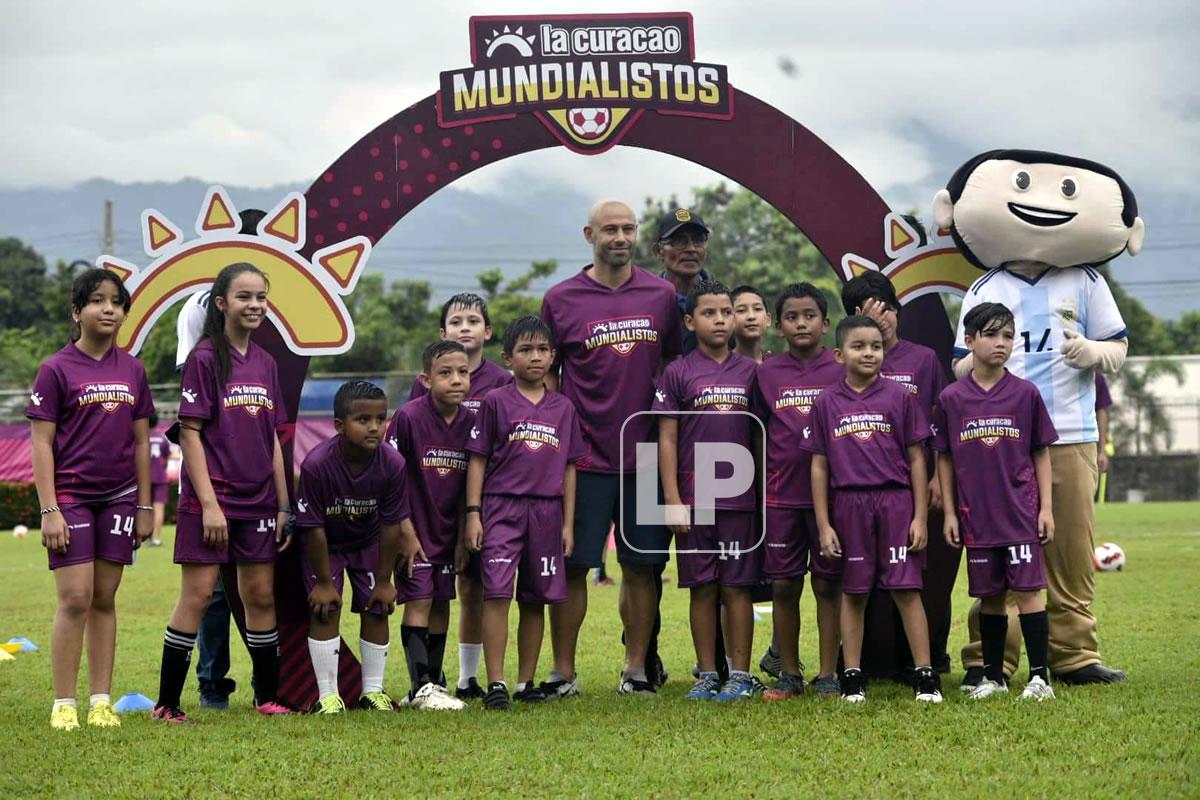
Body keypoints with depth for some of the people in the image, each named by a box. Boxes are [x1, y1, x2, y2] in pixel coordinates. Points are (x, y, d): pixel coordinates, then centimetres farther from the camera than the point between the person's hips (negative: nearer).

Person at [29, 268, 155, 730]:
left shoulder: (132, 371, 9)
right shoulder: (56, 370, -4)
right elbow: (41, 443, -6)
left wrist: (145, 506, 10)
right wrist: (49, 509, -11)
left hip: (119, 497, 4)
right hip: (72, 496, -4)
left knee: (105, 599, 7)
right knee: (75, 599, -7)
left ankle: (101, 703, 11)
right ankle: (63, 705, 0)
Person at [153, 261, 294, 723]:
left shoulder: (265, 364, 11)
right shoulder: (205, 359, -7)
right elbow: (190, 433, -11)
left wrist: (284, 505, 12)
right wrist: (209, 503, -16)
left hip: (258, 502, 6)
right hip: (211, 499, -6)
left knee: (261, 596, 9)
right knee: (197, 596, -6)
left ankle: (267, 697, 18)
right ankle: (167, 703, -2)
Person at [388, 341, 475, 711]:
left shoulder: (471, 422, -2)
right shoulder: (408, 417, -16)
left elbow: (467, 485, 5)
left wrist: (463, 537, 6)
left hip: (447, 529, 5)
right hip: (414, 528, -5)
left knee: (441, 602, 10)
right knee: (419, 601, -9)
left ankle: (435, 679, 21)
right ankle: (421, 687, -8)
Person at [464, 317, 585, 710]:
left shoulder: (563, 408, 11)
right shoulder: (495, 402, 2)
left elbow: (569, 468, 13)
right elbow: (477, 460, 2)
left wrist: (568, 523, 10)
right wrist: (473, 514, -5)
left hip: (547, 512, 3)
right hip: (501, 507, -3)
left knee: (535, 600, 8)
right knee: (497, 593, -11)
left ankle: (526, 682, 17)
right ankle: (495, 684, -11)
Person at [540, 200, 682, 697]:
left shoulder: (661, 296, 7)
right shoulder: (561, 300, 1)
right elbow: (546, 374, 7)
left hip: (646, 455, 2)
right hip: (585, 459, -2)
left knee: (642, 566, 6)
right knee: (572, 566, 0)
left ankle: (637, 667, 15)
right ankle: (563, 672, 7)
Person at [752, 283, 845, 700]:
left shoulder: (841, 372, 1)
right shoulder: (766, 373, 5)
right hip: (781, 494, 1)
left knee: (828, 584, 4)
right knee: (783, 586, 5)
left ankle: (828, 675, 10)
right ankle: (789, 674, 15)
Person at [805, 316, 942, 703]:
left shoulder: (899, 397, 3)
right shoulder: (827, 403, 6)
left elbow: (916, 458, 4)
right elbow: (819, 466, 7)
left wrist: (919, 517, -1)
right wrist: (824, 525, 3)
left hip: (895, 502, -1)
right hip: (848, 506, 1)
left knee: (906, 589, -3)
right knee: (853, 592, 7)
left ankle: (925, 675, 0)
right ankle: (852, 676, 13)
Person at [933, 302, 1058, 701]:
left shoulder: (1026, 394, 0)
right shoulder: (951, 399, 2)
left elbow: (1041, 454, 4)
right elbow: (944, 459, 8)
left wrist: (1045, 507, -1)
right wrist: (949, 512, 4)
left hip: (1020, 511, -1)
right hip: (976, 515, 2)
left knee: (1028, 589, -6)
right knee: (989, 594, 9)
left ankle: (1040, 676, -2)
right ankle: (993, 676, 18)